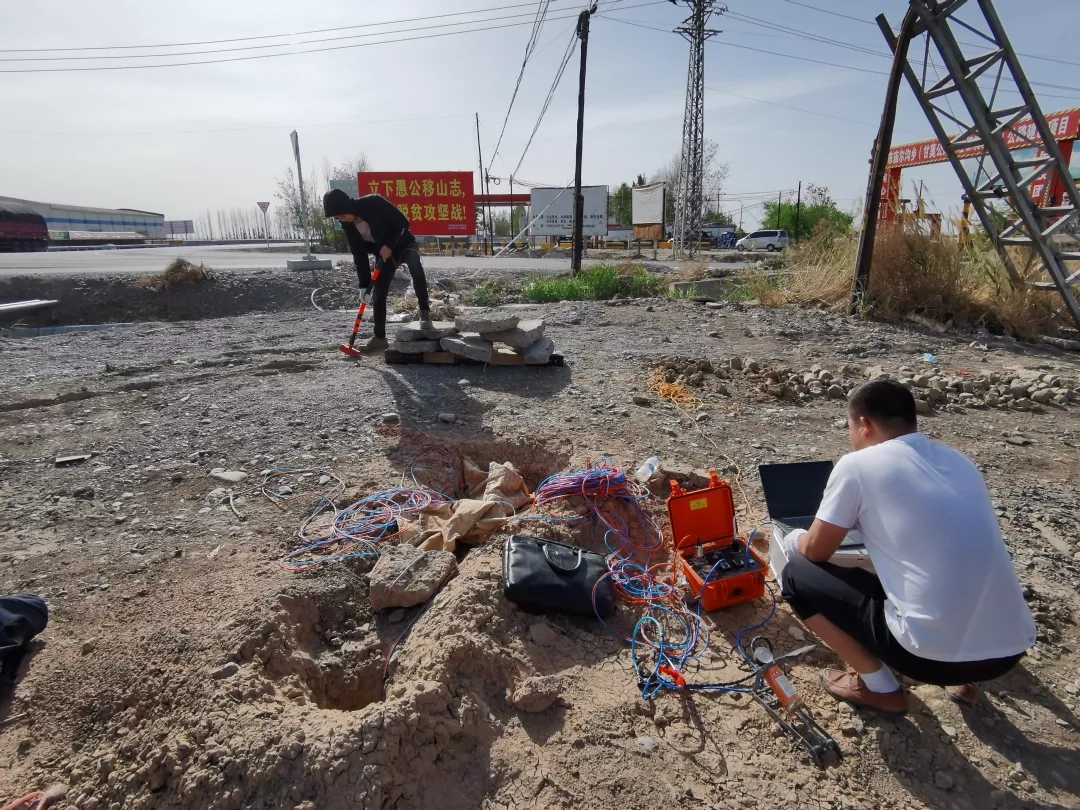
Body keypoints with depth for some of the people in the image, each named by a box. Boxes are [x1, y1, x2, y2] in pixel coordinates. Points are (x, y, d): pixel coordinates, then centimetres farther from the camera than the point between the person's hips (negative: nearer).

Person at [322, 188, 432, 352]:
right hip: (384, 253, 6)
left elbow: (403, 223, -20)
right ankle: (379, 338, 12)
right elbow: (359, 255, -5)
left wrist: (388, 245, -25)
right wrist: (364, 285, -7)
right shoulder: (348, 225, -9)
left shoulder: (374, 203, -26)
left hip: (403, 243, -6)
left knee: (415, 264, -39)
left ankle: (425, 313, -32)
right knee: (378, 293, 2)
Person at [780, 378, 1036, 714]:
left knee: (797, 576, 7)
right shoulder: (957, 459, 11)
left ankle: (880, 688, 11)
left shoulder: (857, 464, -7)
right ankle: (961, 678, 22)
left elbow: (816, 551, 2)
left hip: (936, 650, -7)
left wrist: (793, 538, 25)